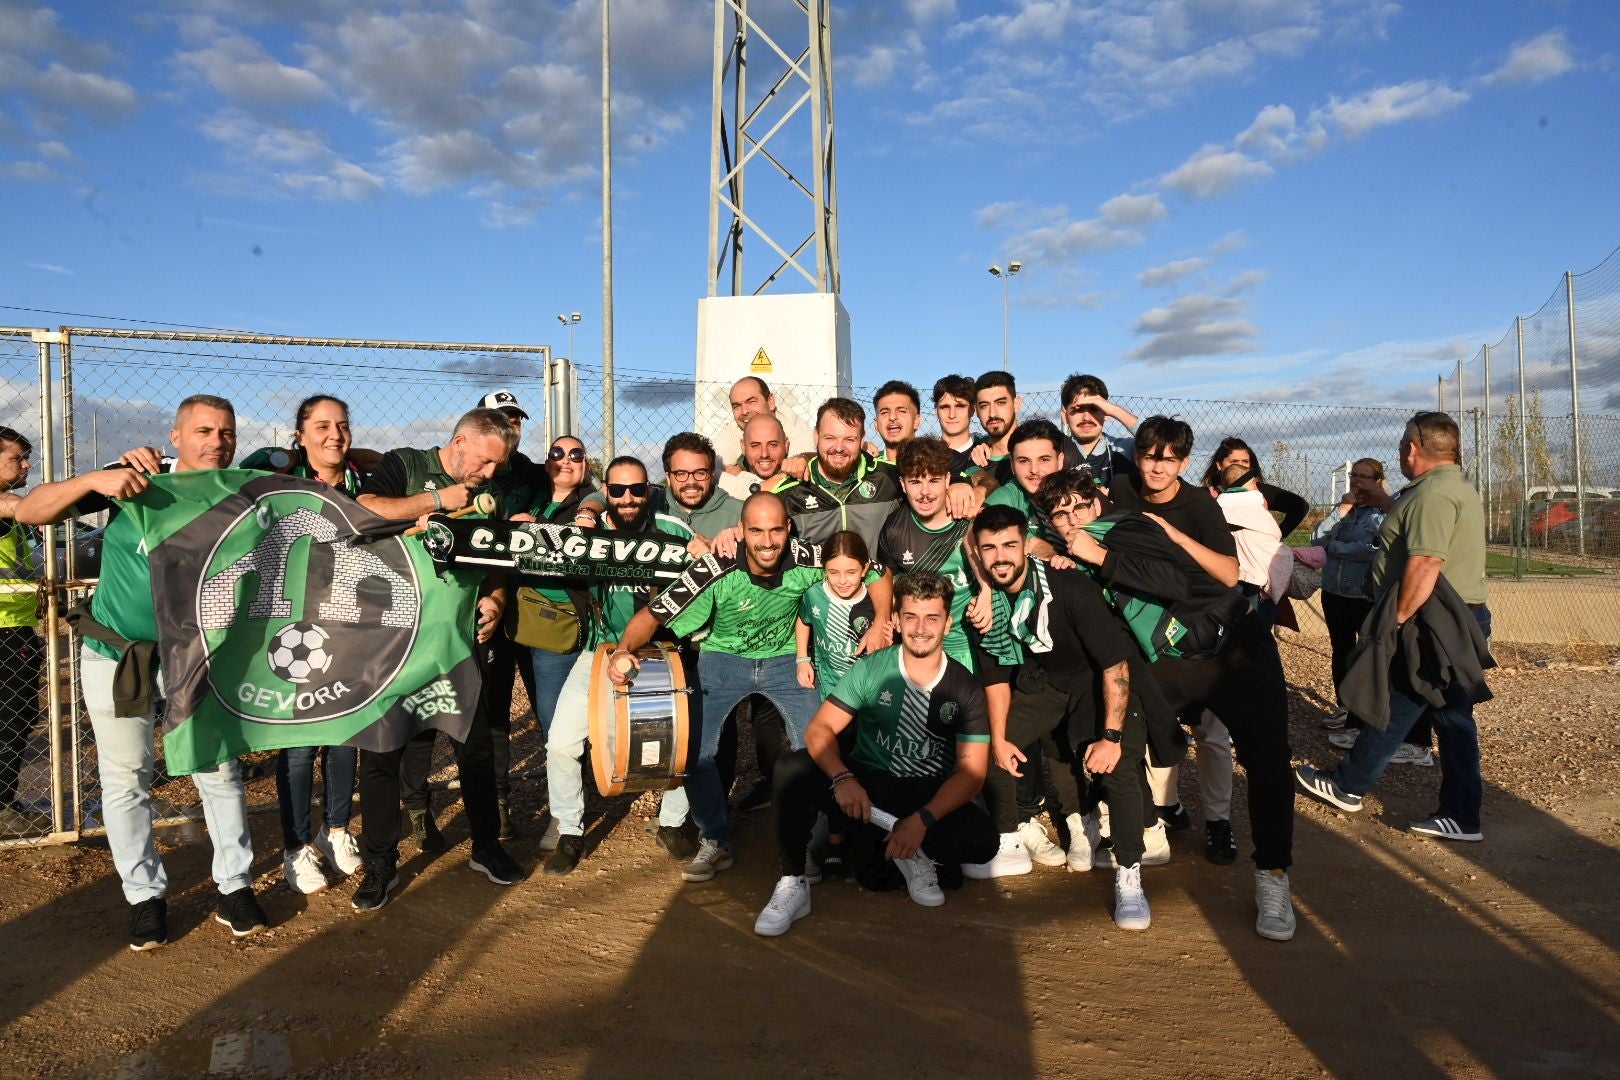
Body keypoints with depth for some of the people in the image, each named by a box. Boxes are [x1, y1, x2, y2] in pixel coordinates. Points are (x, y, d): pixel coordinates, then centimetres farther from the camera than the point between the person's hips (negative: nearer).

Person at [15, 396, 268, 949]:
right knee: (127, 781, 8)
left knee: (220, 773, 5)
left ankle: (235, 888, 19)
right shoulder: (138, 480, -13)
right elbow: (29, 511, -16)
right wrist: (95, 481, -33)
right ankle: (145, 895, 24)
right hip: (116, 658, -1)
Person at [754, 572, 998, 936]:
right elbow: (820, 729, -12)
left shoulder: (965, 689, -6)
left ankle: (908, 853, 0)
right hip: (864, 786, 0)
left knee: (982, 838, -29)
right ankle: (792, 884, -15)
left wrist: (923, 820, -26)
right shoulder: (871, 669, -6)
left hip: (929, 797, 0)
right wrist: (842, 779, -34)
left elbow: (972, 771, -10)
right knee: (793, 768, -27)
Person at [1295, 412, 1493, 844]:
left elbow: (1425, 566, -26)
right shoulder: (1457, 486, 16)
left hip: (1432, 626, -10)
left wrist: (1397, 622, -20)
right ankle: (1461, 816, 15)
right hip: (1459, 623, 10)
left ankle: (1348, 787, 16)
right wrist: (1379, 501, 39)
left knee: (1392, 712, 3)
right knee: (1454, 719, 11)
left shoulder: (1433, 493, -18)